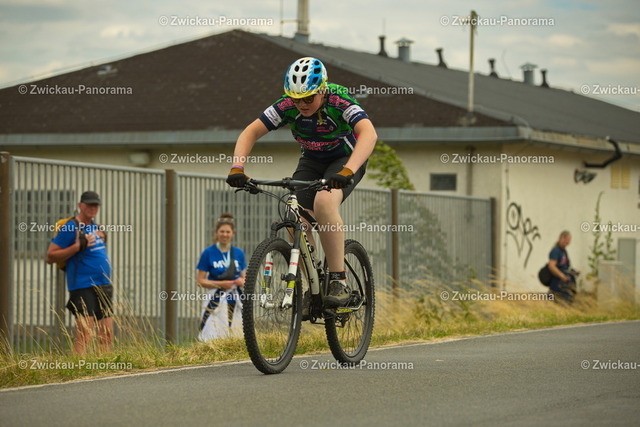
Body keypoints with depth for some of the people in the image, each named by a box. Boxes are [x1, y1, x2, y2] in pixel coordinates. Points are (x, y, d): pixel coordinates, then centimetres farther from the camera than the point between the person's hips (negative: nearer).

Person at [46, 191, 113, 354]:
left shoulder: (95, 227, 17)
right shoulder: (70, 228, -7)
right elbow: (50, 257, -10)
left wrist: (101, 238, 15)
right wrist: (78, 246, -17)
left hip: (104, 286, 8)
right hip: (83, 287, -8)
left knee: (107, 335, 6)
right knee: (85, 335, -16)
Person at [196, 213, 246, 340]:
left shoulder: (239, 253, 10)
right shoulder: (208, 253, -1)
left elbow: (244, 276, 17)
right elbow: (200, 280, -2)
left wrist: (242, 281, -6)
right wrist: (221, 284, -14)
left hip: (235, 300, 4)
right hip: (215, 300, -4)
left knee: (236, 337, -2)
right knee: (213, 339, -13)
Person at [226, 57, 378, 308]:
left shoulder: (339, 101, -32)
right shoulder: (287, 106, -21)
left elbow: (368, 133, -47)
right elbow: (251, 132, -17)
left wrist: (347, 171, -62)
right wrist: (237, 168, -34)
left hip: (346, 160, -4)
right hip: (311, 161, 4)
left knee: (324, 202, -33)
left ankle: (339, 281, -26)